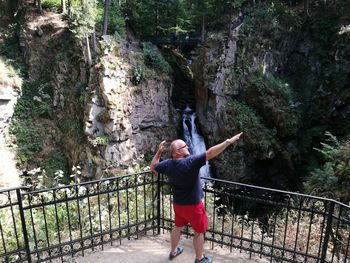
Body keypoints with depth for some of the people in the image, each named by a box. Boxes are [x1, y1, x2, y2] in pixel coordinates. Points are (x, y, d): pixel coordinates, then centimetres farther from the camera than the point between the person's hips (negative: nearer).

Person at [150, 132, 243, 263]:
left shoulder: (168, 164, -12)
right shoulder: (190, 162, -31)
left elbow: (153, 167, 6)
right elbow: (210, 153, -34)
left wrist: (158, 152, 9)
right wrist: (229, 141, -31)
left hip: (177, 204, 6)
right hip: (192, 205, -6)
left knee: (177, 227, 28)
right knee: (199, 232, 16)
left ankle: (173, 251, 49)